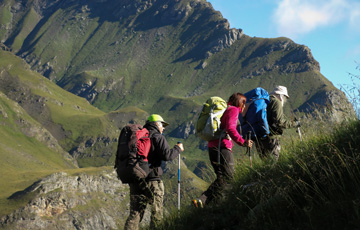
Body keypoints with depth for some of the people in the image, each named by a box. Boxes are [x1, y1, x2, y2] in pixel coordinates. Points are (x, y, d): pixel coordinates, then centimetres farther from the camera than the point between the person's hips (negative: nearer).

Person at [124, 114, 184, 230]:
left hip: (135, 181, 6)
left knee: (135, 213, 6)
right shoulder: (158, 137, -4)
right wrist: (178, 148, 2)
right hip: (152, 180, -6)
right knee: (157, 212, 4)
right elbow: (167, 155, -15)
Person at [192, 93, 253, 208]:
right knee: (227, 177, -12)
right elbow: (230, 129, -20)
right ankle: (203, 200, -24)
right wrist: (242, 142, -21)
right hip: (222, 147, -10)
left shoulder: (225, 110, 25)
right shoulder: (233, 110, -4)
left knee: (222, 177, 13)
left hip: (212, 146, 10)